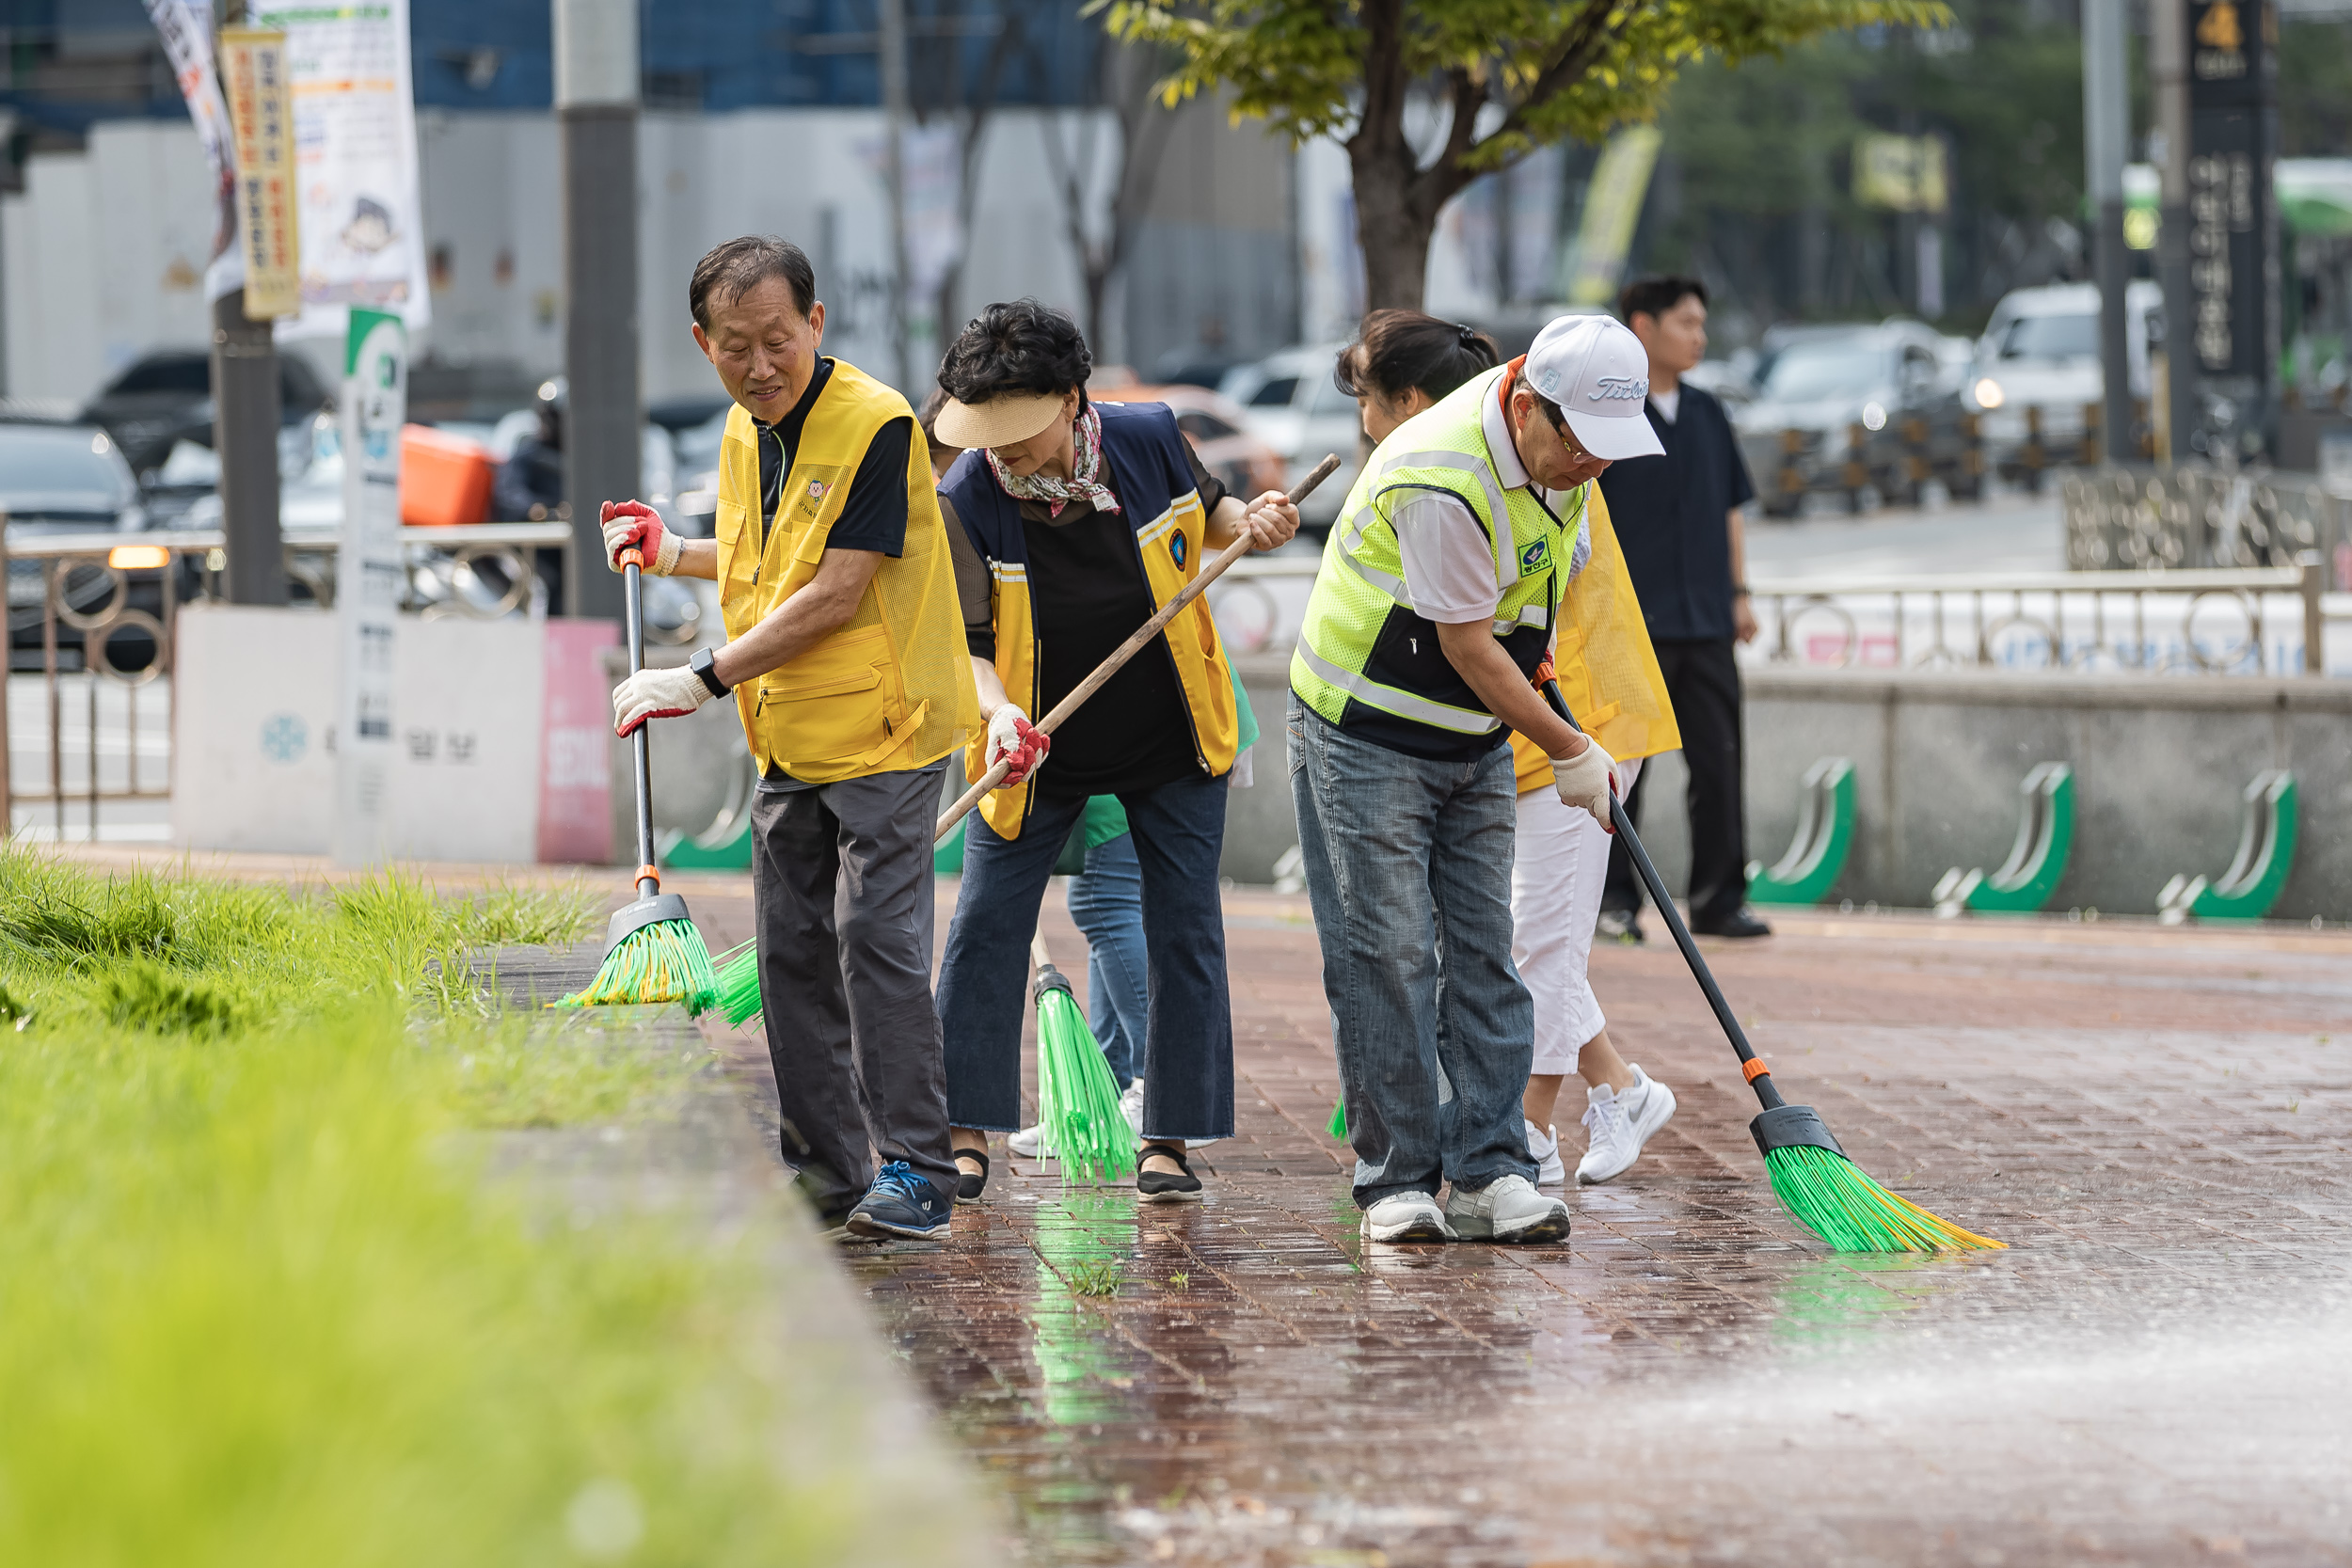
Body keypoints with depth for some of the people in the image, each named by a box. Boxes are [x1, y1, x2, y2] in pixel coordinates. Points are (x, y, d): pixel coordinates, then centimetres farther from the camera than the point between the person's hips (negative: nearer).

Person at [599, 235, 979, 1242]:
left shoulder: (874, 424, -17)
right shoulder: (745, 431, 9)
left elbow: (833, 595, -21)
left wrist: (701, 681, -20)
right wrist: (672, 552, 15)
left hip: (883, 734, -8)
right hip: (789, 743, 8)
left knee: (876, 942, -13)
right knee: (792, 953, 8)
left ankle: (917, 1175, -10)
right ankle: (826, 1170, 15)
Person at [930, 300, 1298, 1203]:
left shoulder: (1150, 441, -14)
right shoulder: (967, 500, -19)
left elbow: (1208, 513, 7)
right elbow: (968, 642, -18)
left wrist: (1252, 522, -14)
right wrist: (999, 711, -37)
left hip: (1171, 740, 1)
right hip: (1037, 748, -1)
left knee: (1185, 931, 2)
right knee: (984, 927, -2)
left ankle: (1169, 1139, 11)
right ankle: (965, 1129, 8)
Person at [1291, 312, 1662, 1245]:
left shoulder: (1550, 441, -4)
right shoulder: (1441, 483, -30)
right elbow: (1468, 648, -23)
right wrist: (1571, 753, -14)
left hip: (1477, 739, 8)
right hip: (1368, 737, -8)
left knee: (1482, 954, 1)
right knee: (1387, 955, -8)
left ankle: (1486, 1171, 1)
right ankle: (1397, 1183, -2)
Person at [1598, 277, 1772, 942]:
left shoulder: (1707, 414, 12)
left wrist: (1739, 594, 13)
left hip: (1705, 623, 5)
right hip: (1627, 622, -5)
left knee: (1719, 761, 3)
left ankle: (1719, 899, 9)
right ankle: (1614, 897, 9)